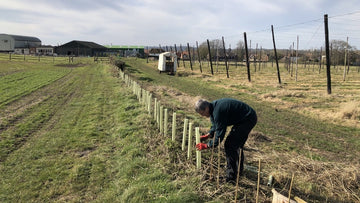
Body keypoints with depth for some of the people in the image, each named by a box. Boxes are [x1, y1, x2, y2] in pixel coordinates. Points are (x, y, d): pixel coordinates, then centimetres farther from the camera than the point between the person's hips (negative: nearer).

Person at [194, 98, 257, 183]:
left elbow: (220, 134, -22)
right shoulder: (213, 107, 4)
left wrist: (207, 145, -13)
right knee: (237, 144, 22)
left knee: (230, 144, -9)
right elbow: (215, 126, 17)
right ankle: (239, 169, 39)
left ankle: (231, 176, -2)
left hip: (248, 120, -10)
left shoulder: (218, 112, -28)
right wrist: (207, 135, 3)